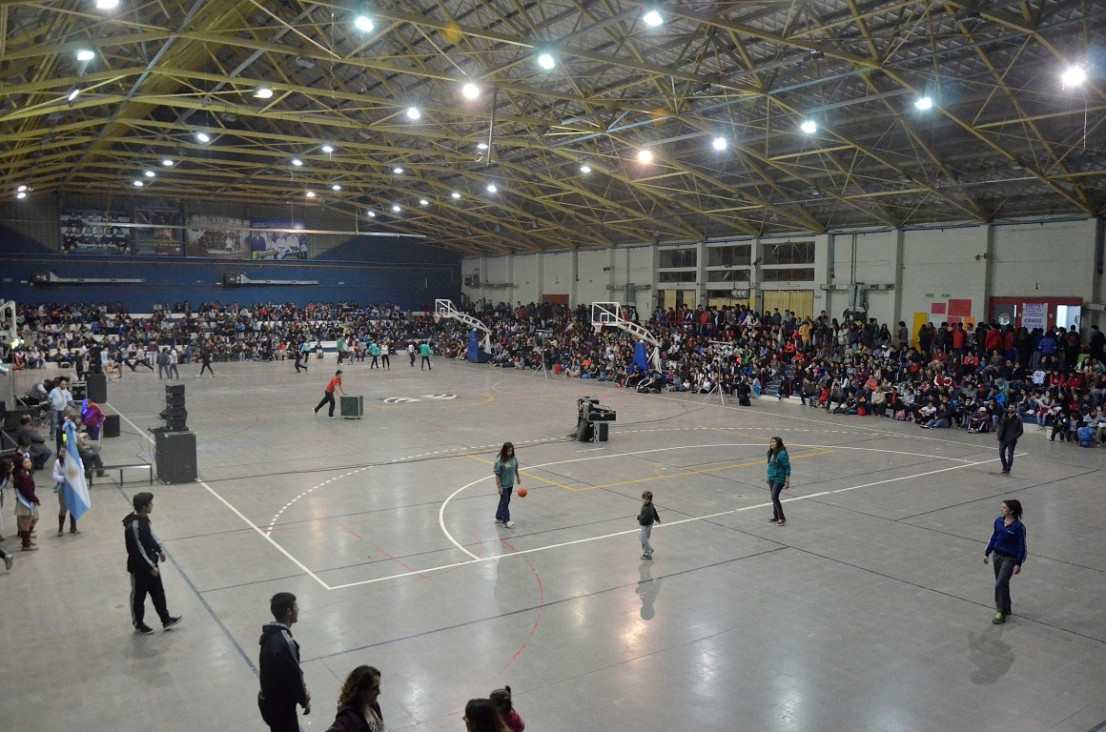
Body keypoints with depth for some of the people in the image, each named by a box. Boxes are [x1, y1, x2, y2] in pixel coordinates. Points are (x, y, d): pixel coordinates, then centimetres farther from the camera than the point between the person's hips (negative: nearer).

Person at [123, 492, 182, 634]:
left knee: (158, 592, 18)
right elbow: (138, 551, -27)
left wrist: (159, 550, 20)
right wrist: (151, 567, -20)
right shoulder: (133, 526, -32)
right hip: (139, 568, -9)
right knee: (138, 596, 12)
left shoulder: (144, 518, -4)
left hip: (150, 563, 9)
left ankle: (166, 619, 31)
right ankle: (138, 625, 31)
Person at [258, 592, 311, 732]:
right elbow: (293, 676, -23)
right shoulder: (285, 642, -30)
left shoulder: (270, 634, 1)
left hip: (269, 700, 9)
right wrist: (304, 700, -7)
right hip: (281, 704, -9)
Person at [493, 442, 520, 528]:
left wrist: (518, 478, 24)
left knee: (505, 501, 16)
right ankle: (506, 521, 4)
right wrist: (499, 486, -19)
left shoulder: (514, 458, -6)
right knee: (505, 502, -2)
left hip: (510, 484, 6)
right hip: (503, 485, -6)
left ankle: (499, 517, 31)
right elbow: (497, 474, -19)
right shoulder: (499, 461, -22)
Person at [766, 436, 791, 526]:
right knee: (774, 498, 13)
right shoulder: (771, 453, 6)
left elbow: (787, 467, -15)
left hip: (779, 479, -8)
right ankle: (776, 517, 25)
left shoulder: (782, 454, -18)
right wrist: (769, 478, 22)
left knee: (774, 497, -11)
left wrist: (787, 481, -16)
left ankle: (782, 518, -1)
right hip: (772, 478, 8)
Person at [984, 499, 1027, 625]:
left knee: (1000, 585, -9)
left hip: (1010, 559, -6)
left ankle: (1001, 613, 3)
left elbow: (1022, 547, -12)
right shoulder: (998, 521, -1)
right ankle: (1006, 608, 35)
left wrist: (1018, 564, -13)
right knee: (1003, 584, 18)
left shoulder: (1018, 527, -18)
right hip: (997, 555, 6)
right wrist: (987, 553, 13)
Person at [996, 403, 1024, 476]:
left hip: (1011, 441, -4)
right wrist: (999, 432, 1)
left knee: (1010, 455, 2)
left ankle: (1007, 469, 12)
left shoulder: (1018, 419, -8)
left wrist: (1014, 437, -16)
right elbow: (999, 424, 16)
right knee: (1001, 454, 10)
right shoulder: (1003, 417, 3)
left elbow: (1020, 430, -7)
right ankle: (1004, 467, 30)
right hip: (1002, 439, 4)